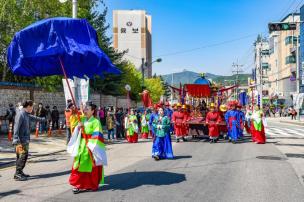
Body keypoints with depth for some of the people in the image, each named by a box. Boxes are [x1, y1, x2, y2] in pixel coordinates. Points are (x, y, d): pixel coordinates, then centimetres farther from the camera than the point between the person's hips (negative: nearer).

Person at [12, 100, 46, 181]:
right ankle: (17, 174, -6)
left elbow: (34, 118, 36)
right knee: (22, 156, -10)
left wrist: (42, 119, 51)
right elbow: (16, 127, -20)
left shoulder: (26, 115, 15)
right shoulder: (20, 114, -14)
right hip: (21, 141, -10)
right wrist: (16, 140, -26)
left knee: (25, 156, 13)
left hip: (25, 140, 10)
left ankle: (20, 172, 21)